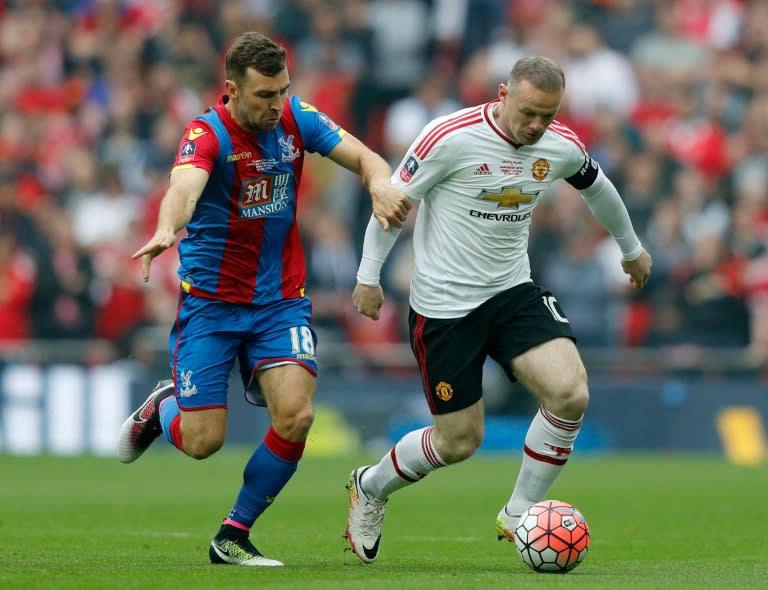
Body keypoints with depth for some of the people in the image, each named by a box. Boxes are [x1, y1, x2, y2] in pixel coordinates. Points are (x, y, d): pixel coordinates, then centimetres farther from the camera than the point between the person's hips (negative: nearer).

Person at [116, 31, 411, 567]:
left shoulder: (296, 119, -3)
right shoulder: (208, 134, -19)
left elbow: (363, 157, -4)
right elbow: (184, 187, -39)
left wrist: (381, 183, -29)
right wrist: (166, 231, -61)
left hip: (281, 300, 4)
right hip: (211, 302, -4)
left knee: (296, 417, -17)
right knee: (202, 441, -6)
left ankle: (233, 537, 2)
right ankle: (164, 406, 32)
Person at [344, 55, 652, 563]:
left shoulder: (562, 147, -2)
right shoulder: (450, 138, -18)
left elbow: (597, 187, 20)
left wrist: (632, 248, 34)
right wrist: (368, 276, -4)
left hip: (513, 292, 5)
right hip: (444, 305, -5)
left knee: (570, 392, -20)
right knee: (459, 441, -1)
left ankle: (519, 515, 0)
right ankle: (370, 488, 30)